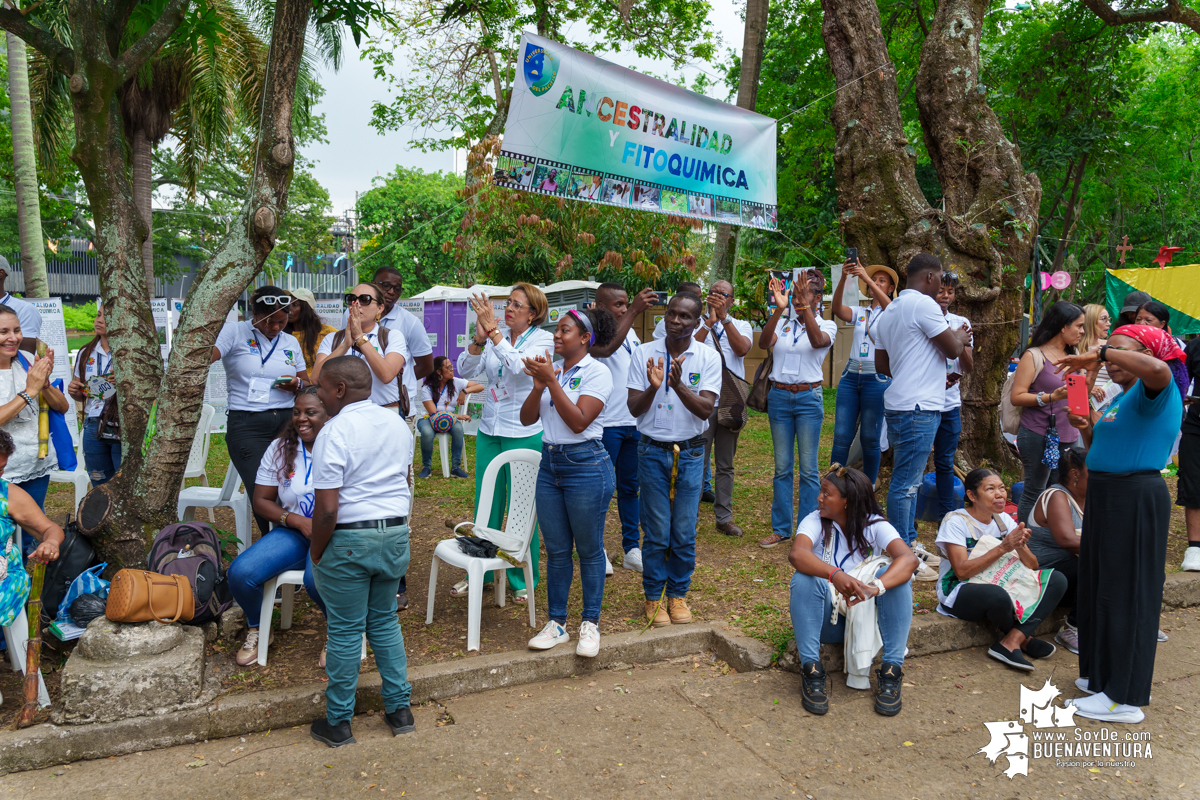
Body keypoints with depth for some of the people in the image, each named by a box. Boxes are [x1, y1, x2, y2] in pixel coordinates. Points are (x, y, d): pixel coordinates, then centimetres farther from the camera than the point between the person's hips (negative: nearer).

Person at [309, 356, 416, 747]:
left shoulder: (335, 432, -17)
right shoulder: (398, 424, 6)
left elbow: (326, 508, -20)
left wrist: (316, 553, -7)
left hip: (349, 539, -6)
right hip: (397, 532, 6)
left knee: (345, 630, 6)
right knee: (385, 620, 19)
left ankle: (338, 722, 19)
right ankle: (399, 710, 24)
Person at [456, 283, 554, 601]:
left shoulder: (542, 339, -5)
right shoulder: (495, 338, 7)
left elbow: (519, 365, -23)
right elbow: (466, 370, -2)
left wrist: (492, 330, -25)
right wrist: (479, 338, -17)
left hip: (524, 434, -5)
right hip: (489, 431, 5)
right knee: (485, 504, 12)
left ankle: (522, 580, 18)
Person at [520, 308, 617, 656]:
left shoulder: (597, 372, -8)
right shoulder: (550, 368, 10)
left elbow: (579, 421, -19)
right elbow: (527, 418, 6)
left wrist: (552, 380, -18)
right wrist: (539, 386, -10)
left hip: (586, 465, -6)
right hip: (550, 464, 6)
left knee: (589, 549, 5)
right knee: (556, 549, 11)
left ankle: (590, 624, 18)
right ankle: (557, 623, 22)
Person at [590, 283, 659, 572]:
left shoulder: (630, 332, 13)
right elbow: (607, 348, -32)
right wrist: (634, 311, -34)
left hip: (634, 422, 7)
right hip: (606, 424, -7)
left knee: (630, 487, 12)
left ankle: (632, 549, 20)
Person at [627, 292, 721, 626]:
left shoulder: (708, 357, -3)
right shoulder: (644, 353, -2)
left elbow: (706, 409, -12)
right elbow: (634, 408, -4)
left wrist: (679, 385, -28)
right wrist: (653, 387, -23)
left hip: (690, 452, 0)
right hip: (653, 451, 0)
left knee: (684, 532, 6)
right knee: (656, 532, 4)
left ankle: (678, 595, 25)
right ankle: (654, 597, 21)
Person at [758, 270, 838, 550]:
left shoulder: (826, 325, 2)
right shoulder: (782, 324, 7)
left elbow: (818, 341, -21)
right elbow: (764, 343, -13)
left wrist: (805, 307, -33)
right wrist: (779, 308, -25)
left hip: (808, 398, -2)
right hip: (779, 397, 2)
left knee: (808, 469, 0)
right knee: (782, 467, 8)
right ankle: (781, 528, 17)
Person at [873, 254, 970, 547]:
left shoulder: (889, 311, 18)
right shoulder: (924, 304, -11)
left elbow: (881, 365, 21)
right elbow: (953, 350, -9)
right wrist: (961, 338, 13)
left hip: (898, 405, 10)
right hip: (918, 408, -10)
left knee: (909, 481, 16)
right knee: (905, 484, -6)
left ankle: (908, 543, 24)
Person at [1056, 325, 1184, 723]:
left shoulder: (1154, 392, -12)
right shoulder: (1123, 398, 17)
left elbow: (1158, 370, -38)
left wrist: (1099, 354, -27)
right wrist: (1087, 430, 2)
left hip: (1136, 500, -10)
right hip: (1108, 497, 10)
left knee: (1125, 594, -3)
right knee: (1103, 588, 17)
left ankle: (1125, 697, 7)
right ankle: (1108, 675, 31)